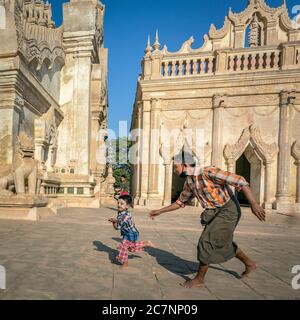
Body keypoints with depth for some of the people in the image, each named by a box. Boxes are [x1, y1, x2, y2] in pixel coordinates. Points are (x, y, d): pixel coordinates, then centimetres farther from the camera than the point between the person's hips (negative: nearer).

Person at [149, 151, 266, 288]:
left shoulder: (208, 172, -25)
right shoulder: (189, 182, 2)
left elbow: (239, 181, -28)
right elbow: (180, 202, 15)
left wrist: (253, 203, -37)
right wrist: (159, 211, 13)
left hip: (227, 211, -9)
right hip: (216, 213, 9)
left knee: (206, 242, -8)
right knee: (223, 243, 22)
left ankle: (199, 279, 10)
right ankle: (249, 263, 44)